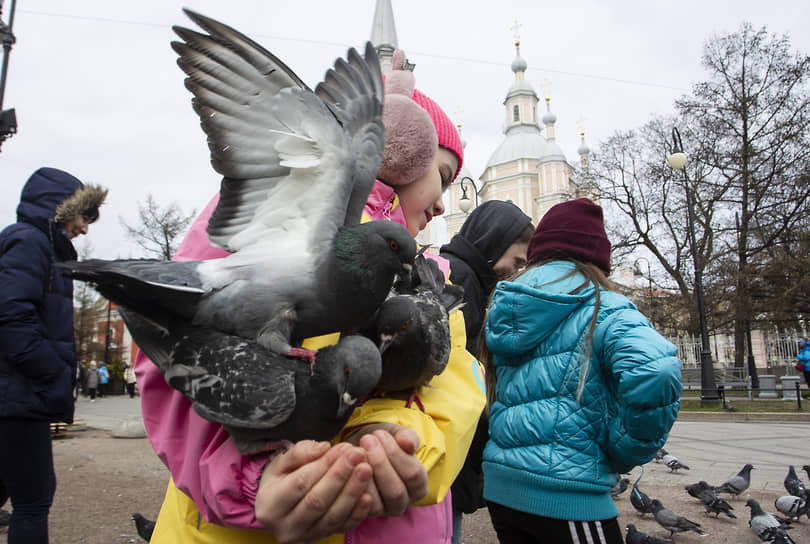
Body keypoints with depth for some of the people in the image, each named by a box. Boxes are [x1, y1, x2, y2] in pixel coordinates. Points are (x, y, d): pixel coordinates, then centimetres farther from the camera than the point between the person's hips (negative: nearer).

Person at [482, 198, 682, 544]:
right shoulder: (602, 310, -9)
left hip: (499, 485, 6)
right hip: (566, 494, -6)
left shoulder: (503, 313, 9)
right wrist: (626, 454, -12)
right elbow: (655, 370, -27)